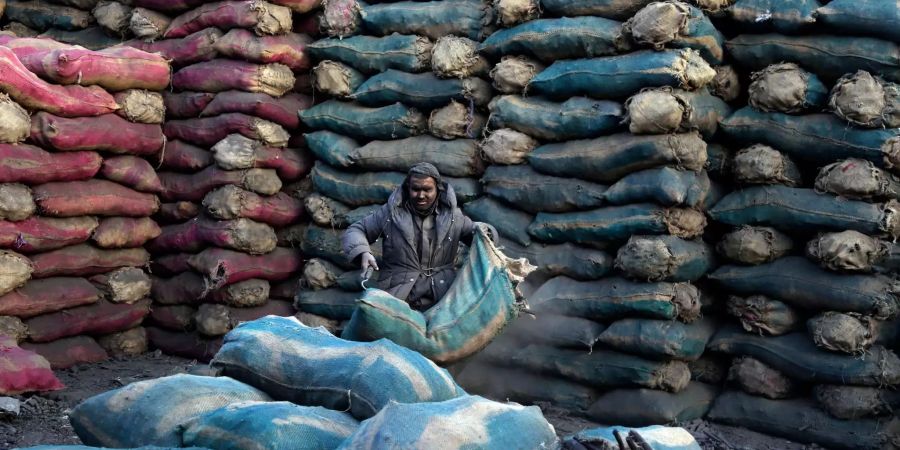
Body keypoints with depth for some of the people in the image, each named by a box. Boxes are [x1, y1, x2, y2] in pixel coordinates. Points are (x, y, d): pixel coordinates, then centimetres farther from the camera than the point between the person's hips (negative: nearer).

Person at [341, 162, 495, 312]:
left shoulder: (451, 216, 9)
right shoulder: (390, 213, 5)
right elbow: (354, 231, 10)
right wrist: (363, 252, -12)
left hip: (443, 296, 2)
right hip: (398, 295, -1)